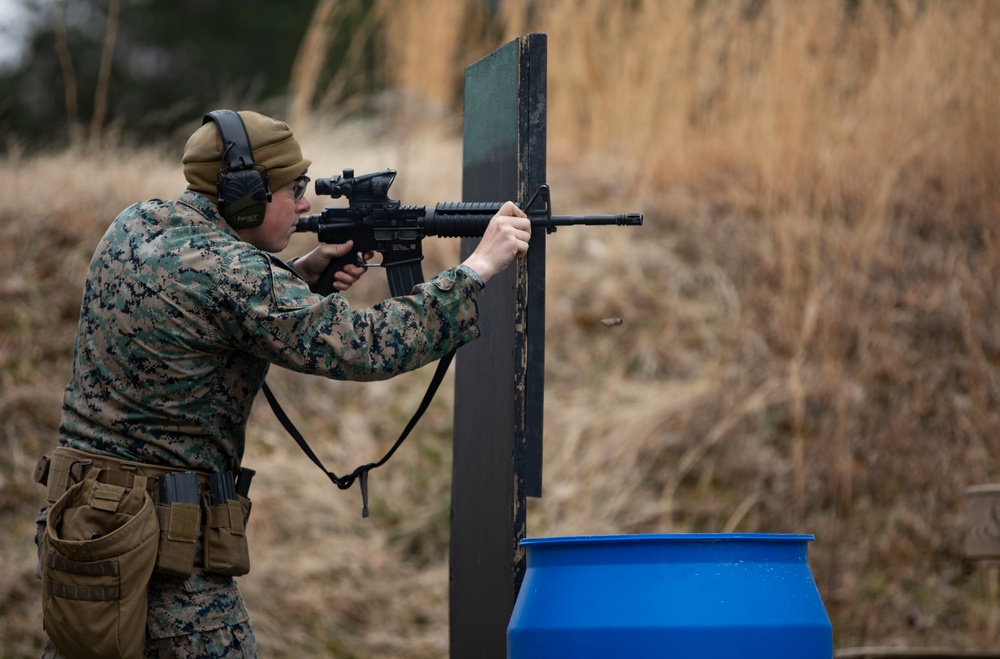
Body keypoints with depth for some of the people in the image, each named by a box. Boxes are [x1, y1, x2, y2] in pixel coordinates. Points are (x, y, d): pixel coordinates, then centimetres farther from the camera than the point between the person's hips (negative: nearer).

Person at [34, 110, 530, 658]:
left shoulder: (134, 225, 6)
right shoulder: (225, 272, -19)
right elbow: (367, 347, -20)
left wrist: (302, 273, 10)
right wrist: (480, 267, -12)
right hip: (155, 531, -9)